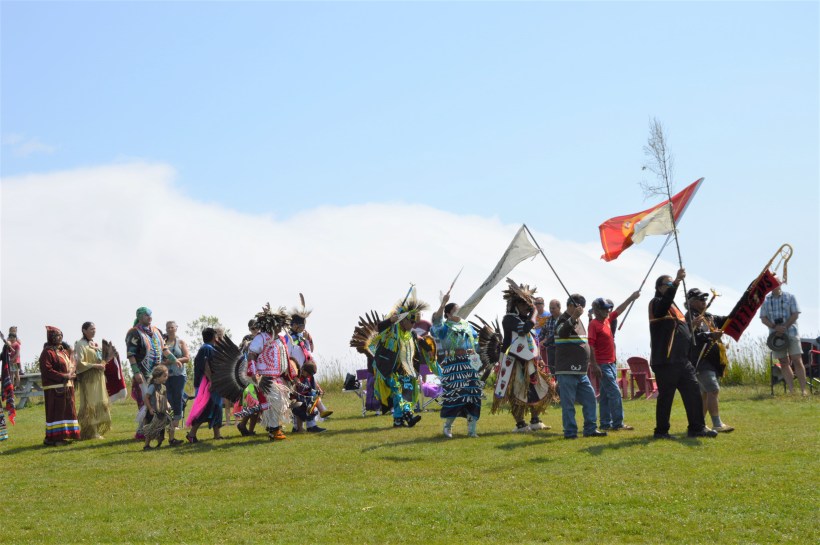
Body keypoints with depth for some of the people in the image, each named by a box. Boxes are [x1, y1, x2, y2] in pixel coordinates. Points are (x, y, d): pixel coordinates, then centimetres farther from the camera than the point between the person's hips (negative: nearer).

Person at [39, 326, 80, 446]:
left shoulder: (64, 351, 18)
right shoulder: (47, 352, -10)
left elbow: (70, 365, 26)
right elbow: (46, 371, -18)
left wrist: (72, 374, 2)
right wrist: (63, 376, -20)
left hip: (67, 387, 9)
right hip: (55, 388, -9)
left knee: (67, 411, 11)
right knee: (55, 412, -8)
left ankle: (62, 436, 19)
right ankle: (51, 438, -4)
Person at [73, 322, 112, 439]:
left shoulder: (96, 344, 16)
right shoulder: (80, 345, -7)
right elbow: (79, 363, -15)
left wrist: (103, 365, 6)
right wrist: (94, 365, -20)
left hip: (99, 378, 8)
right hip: (88, 378, -8)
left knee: (100, 404, 6)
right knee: (90, 405, -8)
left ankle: (96, 430, 11)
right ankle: (89, 432, -6)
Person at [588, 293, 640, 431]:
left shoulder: (608, 319, 11)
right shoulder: (594, 324, -14)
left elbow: (619, 310, 27)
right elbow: (591, 346, -18)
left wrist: (631, 298, 25)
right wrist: (595, 366, -20)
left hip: (611, 363, 9)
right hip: (603, 365, -9)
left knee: (606, 394, 11)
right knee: (615, 393, -11)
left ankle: (605, 424, 14)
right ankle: (617, 423, -10)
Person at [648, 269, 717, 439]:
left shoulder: (673, 306, 24)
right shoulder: (657, 303, -5)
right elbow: (665, 300, -31)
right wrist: (676, 282, -43)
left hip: (682, 360, 9)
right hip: (665, 361, -9)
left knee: (693, 391, 5)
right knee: (666, 396, -5)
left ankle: (696, 427, 9)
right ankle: (661, 431, 4)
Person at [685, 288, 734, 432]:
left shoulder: (710, 317, 20)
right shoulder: (690, 317, -7)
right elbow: (692, 337, -21)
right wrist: (710, 335, -32)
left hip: (713, 360, 9)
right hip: (701, 360, -9)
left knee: (705, 392, 11)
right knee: (713, 390, -16)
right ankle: (717, 424, -17)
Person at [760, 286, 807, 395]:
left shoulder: (790, 297, 4)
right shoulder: (765, 300, 9)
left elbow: (795, 314, -2)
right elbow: (763, 318, 5)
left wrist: (785, 327, -13)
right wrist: (775, 327, -12)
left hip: (791, 332, -2)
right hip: (775, 335, 2)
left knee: (797, 360, -9)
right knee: (784, 362, 1)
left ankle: (803, 390, -10)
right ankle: (791, 391, 2)